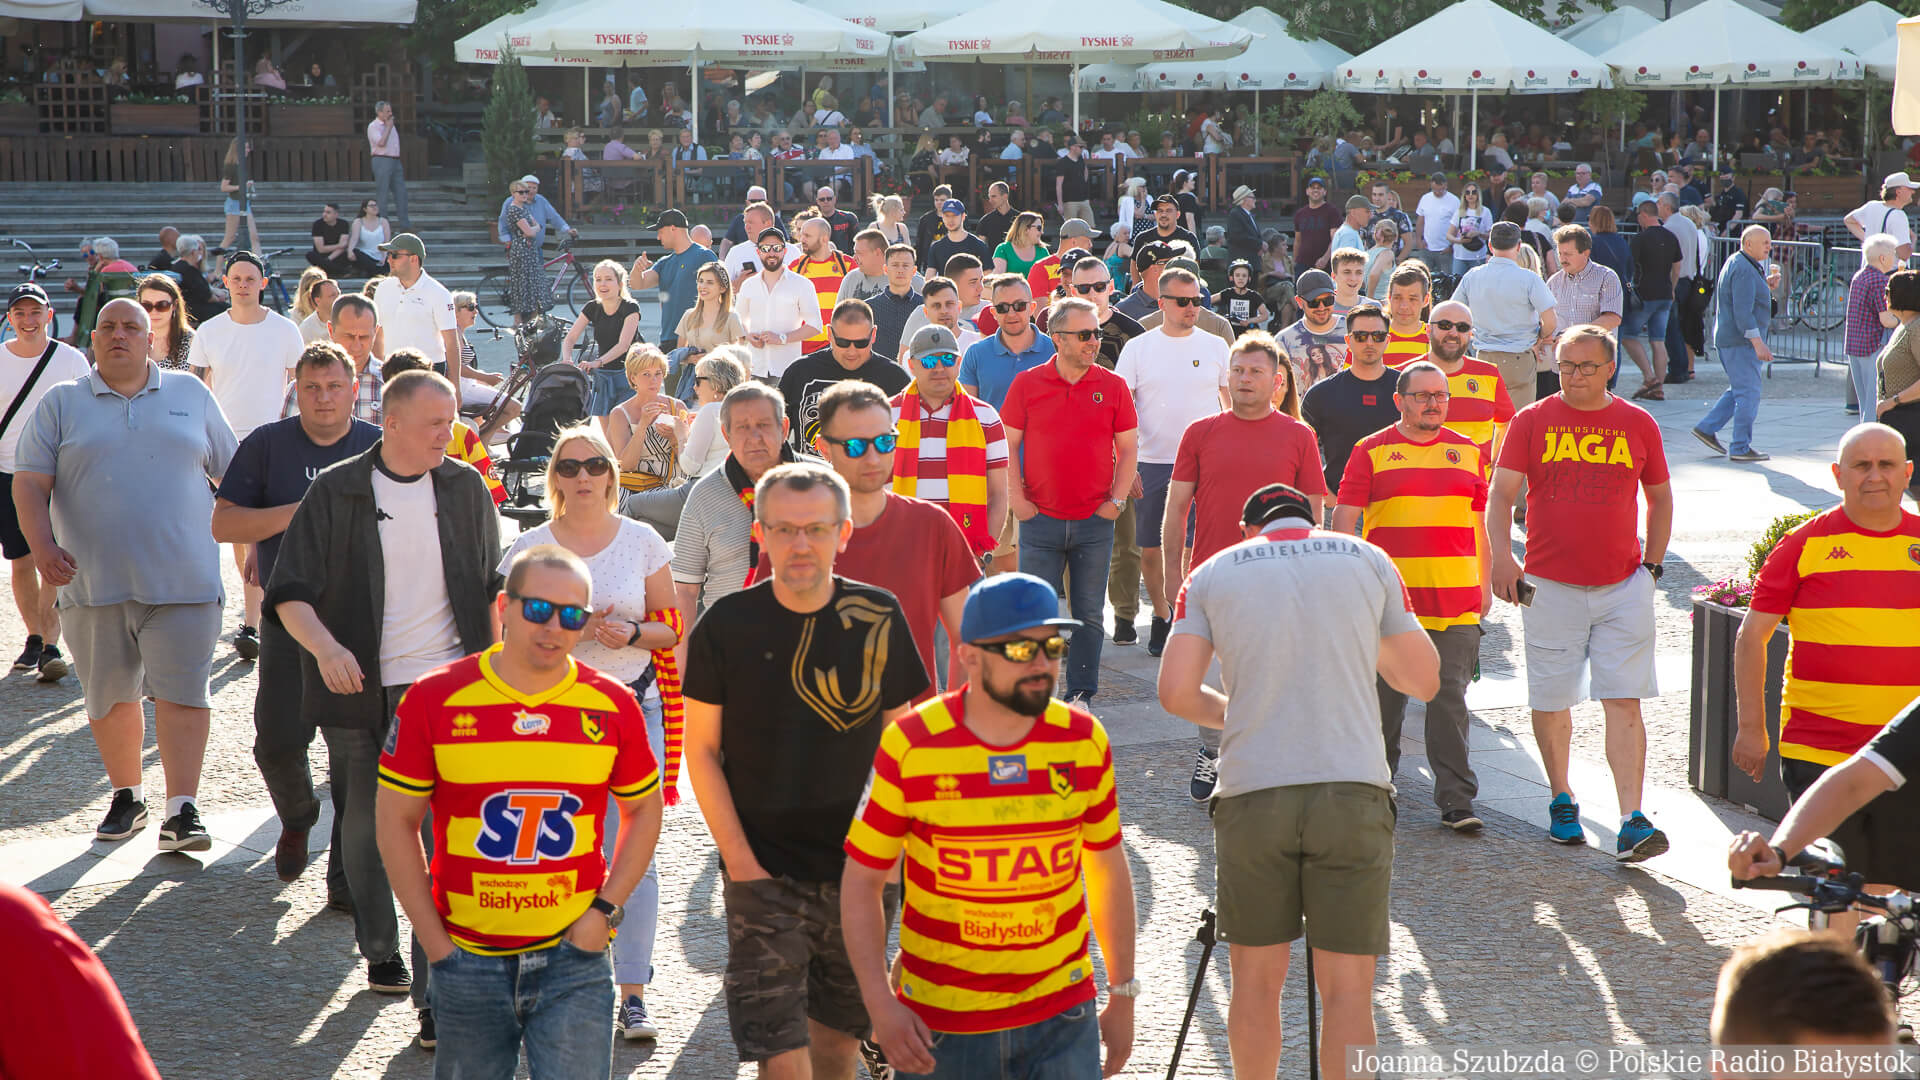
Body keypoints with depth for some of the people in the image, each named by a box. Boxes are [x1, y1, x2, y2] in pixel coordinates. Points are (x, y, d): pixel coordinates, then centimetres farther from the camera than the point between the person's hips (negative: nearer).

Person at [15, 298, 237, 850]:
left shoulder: (191, 395, 12)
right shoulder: (61, 404, 8)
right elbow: (30, 483, 1)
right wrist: (42, 546, -15)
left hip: (183, 577, -1)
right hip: (94, 579, 1)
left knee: (181, 693, -9)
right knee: (111, 695, 9)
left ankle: (182, 810, -9)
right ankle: (127, 796, 25)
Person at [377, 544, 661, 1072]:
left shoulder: (613, 706, -1)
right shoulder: (435, 700, -5)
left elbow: (643, 812, 12)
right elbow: (397, 821, 0)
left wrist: (605, 911, 0)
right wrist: (433, 940, -3)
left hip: (574, 955, 0)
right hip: (466, 959, 0)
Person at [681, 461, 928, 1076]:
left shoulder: (878, 619, -2)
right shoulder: (726, 627, -7)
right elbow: (702, 751, -1)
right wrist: (739, 860, -8)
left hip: (863, 871, 2)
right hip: (765, 875, -2)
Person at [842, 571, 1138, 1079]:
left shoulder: (1083, 741, -2)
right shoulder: (909, 747, -10)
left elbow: (1108, 868, 10)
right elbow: (862, 880, -4)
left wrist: (1123, 996, 11)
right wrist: (879, 1003, -13)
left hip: (1060, 1018, 1)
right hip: (939, 1023, -1)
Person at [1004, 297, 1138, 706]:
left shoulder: (1113, 387, 2)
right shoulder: (1027, 384, 0)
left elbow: (1128, 449, 8)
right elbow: (1007, 445, 4)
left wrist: (1116, 500, -1)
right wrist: (1016, 499, -3)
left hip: (1095, 521, 1)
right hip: (1041, 520, -1)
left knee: (1088, 614, 7)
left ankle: (1081, 695, 17)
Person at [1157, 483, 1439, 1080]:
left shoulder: (1213, 573, 10)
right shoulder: (1368, 559, 12)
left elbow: (1176, 693, 1)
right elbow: (1424, 681, 14)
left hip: (1252, 791, 0)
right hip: (1353, 789, 0)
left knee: (1256, 981, 12)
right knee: (1347, 990, 4)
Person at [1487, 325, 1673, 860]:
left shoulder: (1638, 425, 6)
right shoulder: (1532, 421, 2)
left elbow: (1661, 499, 17)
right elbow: (1501, 494, -3)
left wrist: (1651, 565, 9)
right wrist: (1501, 554, -18)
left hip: (1623, 585, 0)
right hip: (1550, 585, 0)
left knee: (1624, 703, -7)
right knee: (1551, 703, 7)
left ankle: (1632, 822, -11)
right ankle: (1562, 802, 28)